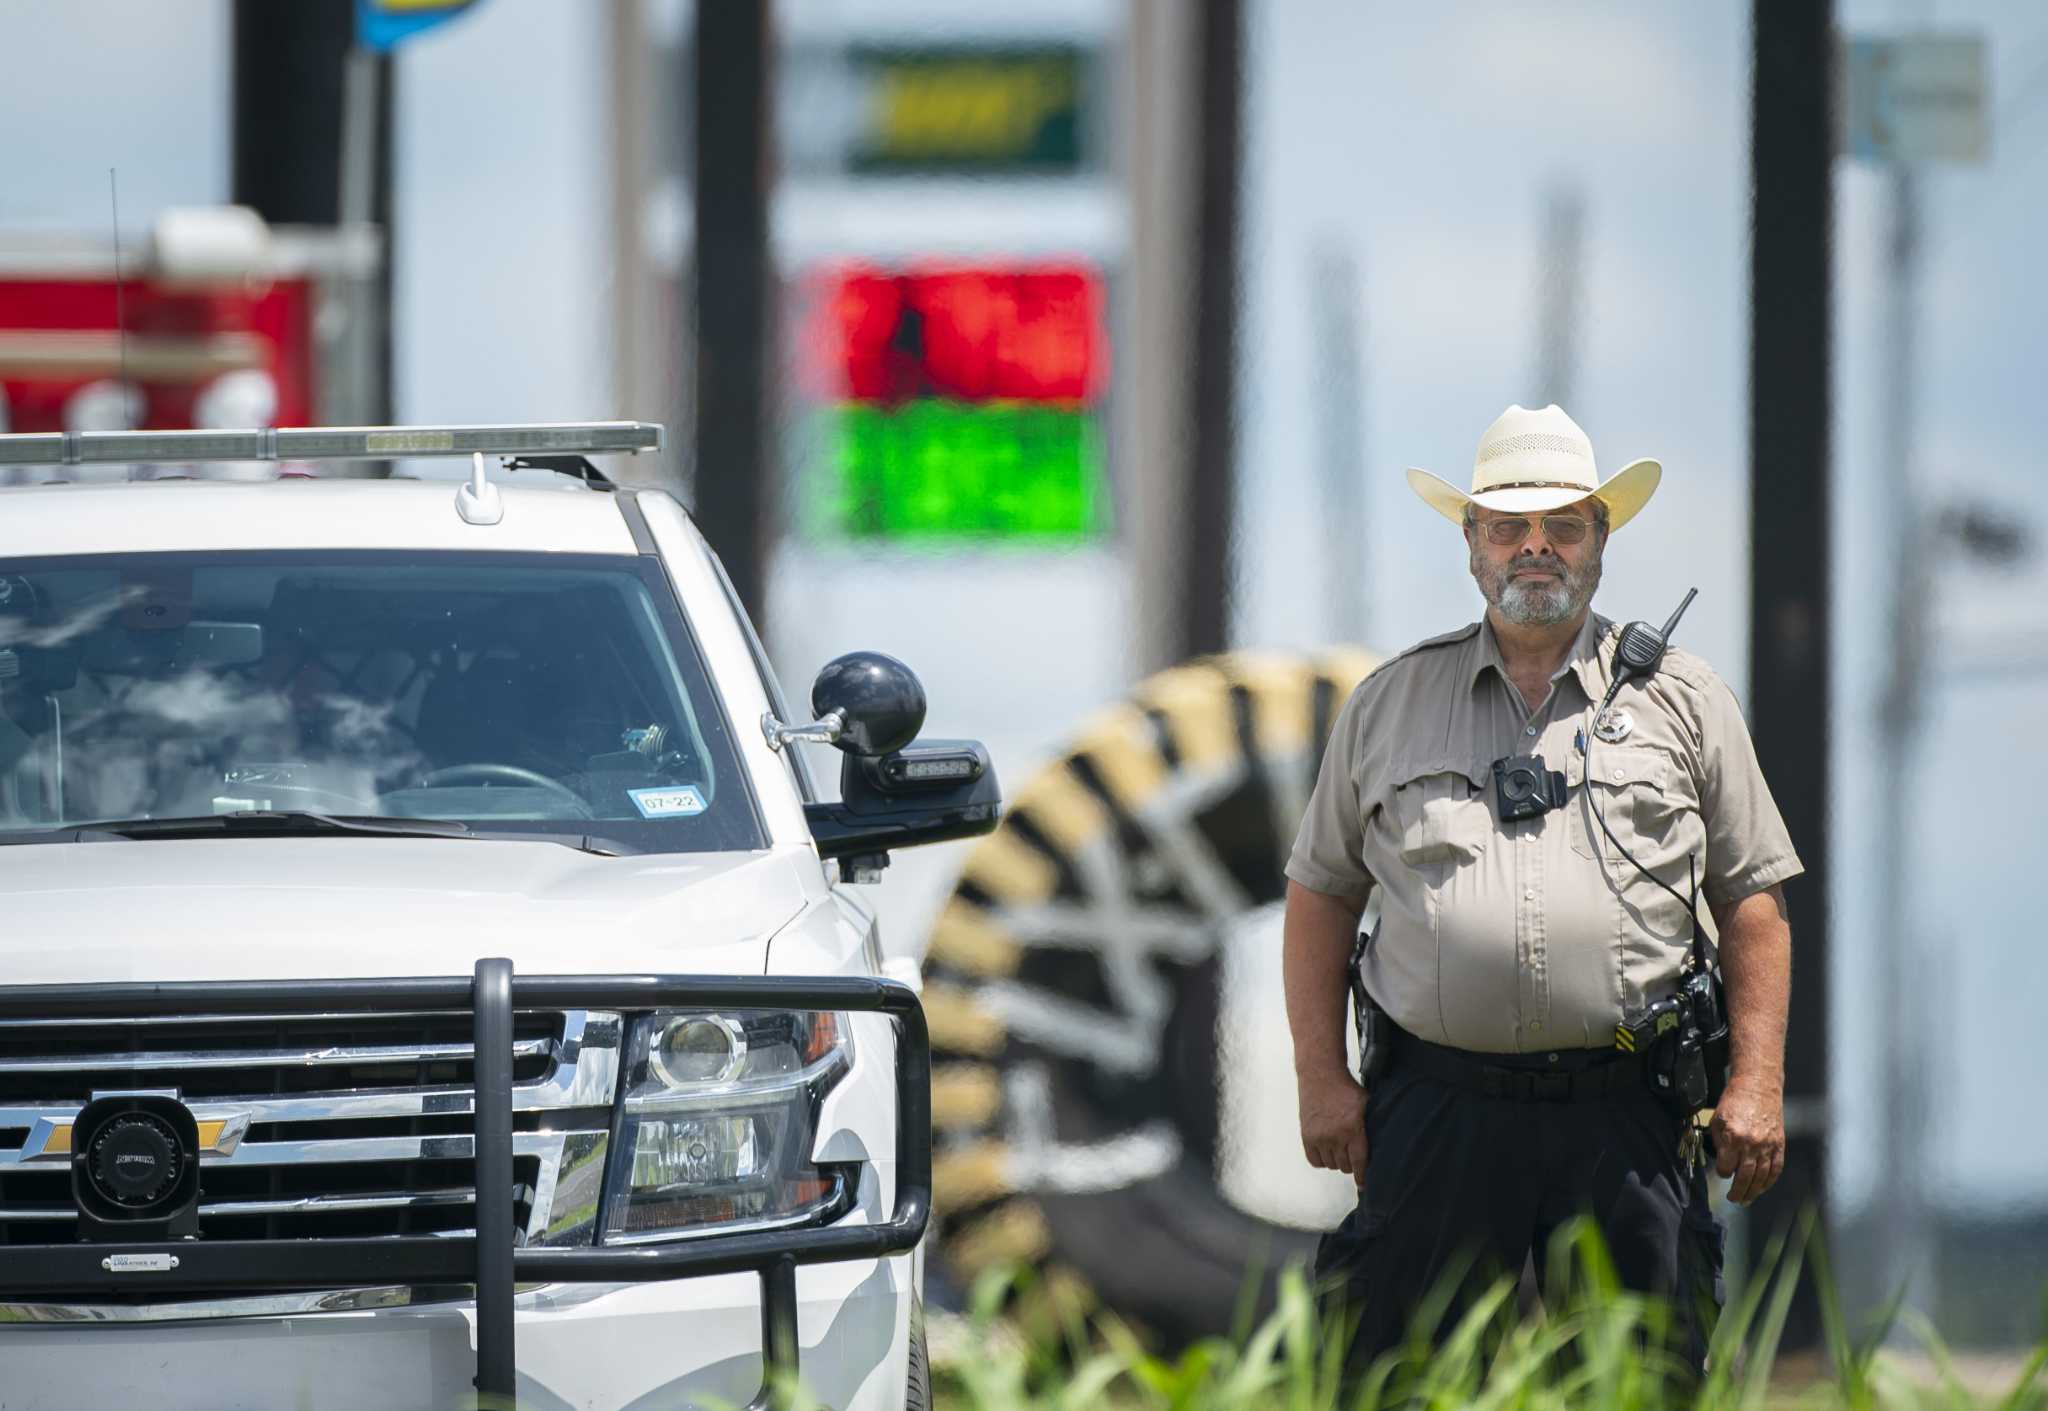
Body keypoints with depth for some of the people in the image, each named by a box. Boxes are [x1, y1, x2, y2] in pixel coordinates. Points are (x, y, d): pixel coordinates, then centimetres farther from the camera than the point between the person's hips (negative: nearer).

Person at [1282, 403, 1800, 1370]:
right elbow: (1321, 894, 15)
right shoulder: (1390, 703, 13)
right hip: (1437, 1102, 1)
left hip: (1621, 1107, -1)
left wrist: (1756, 1083, 0)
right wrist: (1321, 1076, 5)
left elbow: (1752, 900, 9)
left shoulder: (1681, 699, 10)